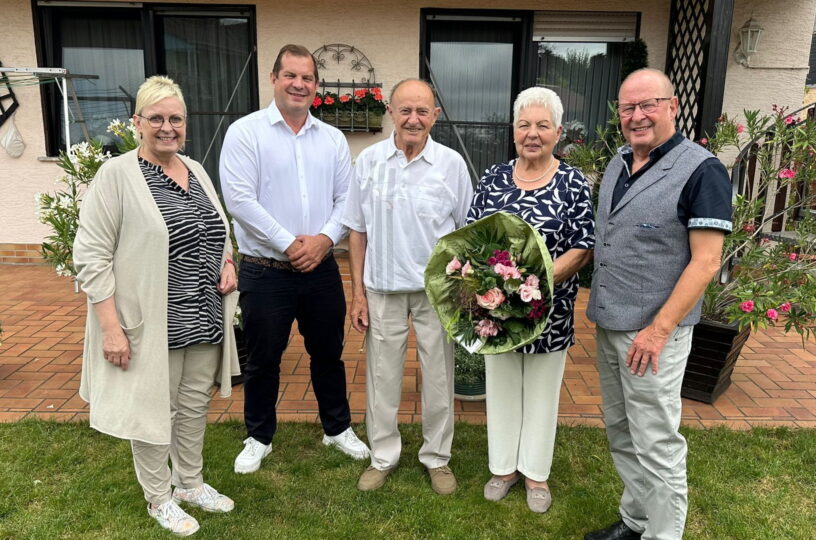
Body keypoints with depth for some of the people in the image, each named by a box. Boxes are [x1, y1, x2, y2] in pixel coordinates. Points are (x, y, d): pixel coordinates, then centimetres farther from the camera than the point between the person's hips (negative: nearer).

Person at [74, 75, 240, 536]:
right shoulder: (116, 175, -10)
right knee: (154, 410, 9)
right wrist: (111, 327, -17)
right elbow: (92, 256, -13)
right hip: (153, 324, -6)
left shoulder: (197, 171, 10)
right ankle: (159, 498, 30)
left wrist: (228, 263, 2)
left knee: (196, 404, 17)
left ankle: (190, 482, 38)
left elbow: (217, 231, 23)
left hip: (205, 320, 6)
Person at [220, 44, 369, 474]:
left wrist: (326, 237, -12)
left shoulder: (333, 139, 7)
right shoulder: (246, 132, -5)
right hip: (265, 272, -3)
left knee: (328, 352, 16)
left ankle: (338, 428, 36)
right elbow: (239, 199, -14)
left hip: (321, 269, 3)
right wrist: (289, 243, -16)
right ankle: (259, 438, 33)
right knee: (263, 359, 12)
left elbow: (346, 198, 5)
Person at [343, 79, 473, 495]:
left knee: (438, 377, 11)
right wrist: (357, 293, 0)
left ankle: (437, 457, 32)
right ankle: (383, 456, 32)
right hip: (383, 288, 1)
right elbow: (357, 230, 2)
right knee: (382, 377, 12)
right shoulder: (369, 161, -2)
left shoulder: (451, 164, -5)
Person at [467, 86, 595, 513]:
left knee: (541, 390, 12)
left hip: (549, 309, -2)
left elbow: (583, 249, -9)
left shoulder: (573, 182, -6)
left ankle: (535, 471, 32)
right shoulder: (494, 177, 2)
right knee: (501, 386, 14)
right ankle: (503, 466, 34)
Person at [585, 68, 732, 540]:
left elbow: (706, 262, -16)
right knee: (621, 432, 17)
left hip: (653, 331, -7)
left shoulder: (701, 170, -12)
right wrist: (602, 311, 11)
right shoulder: (619, 163, 10)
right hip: (608, 324, 7)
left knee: (655, 443, 2)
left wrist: (659, 330, -18)